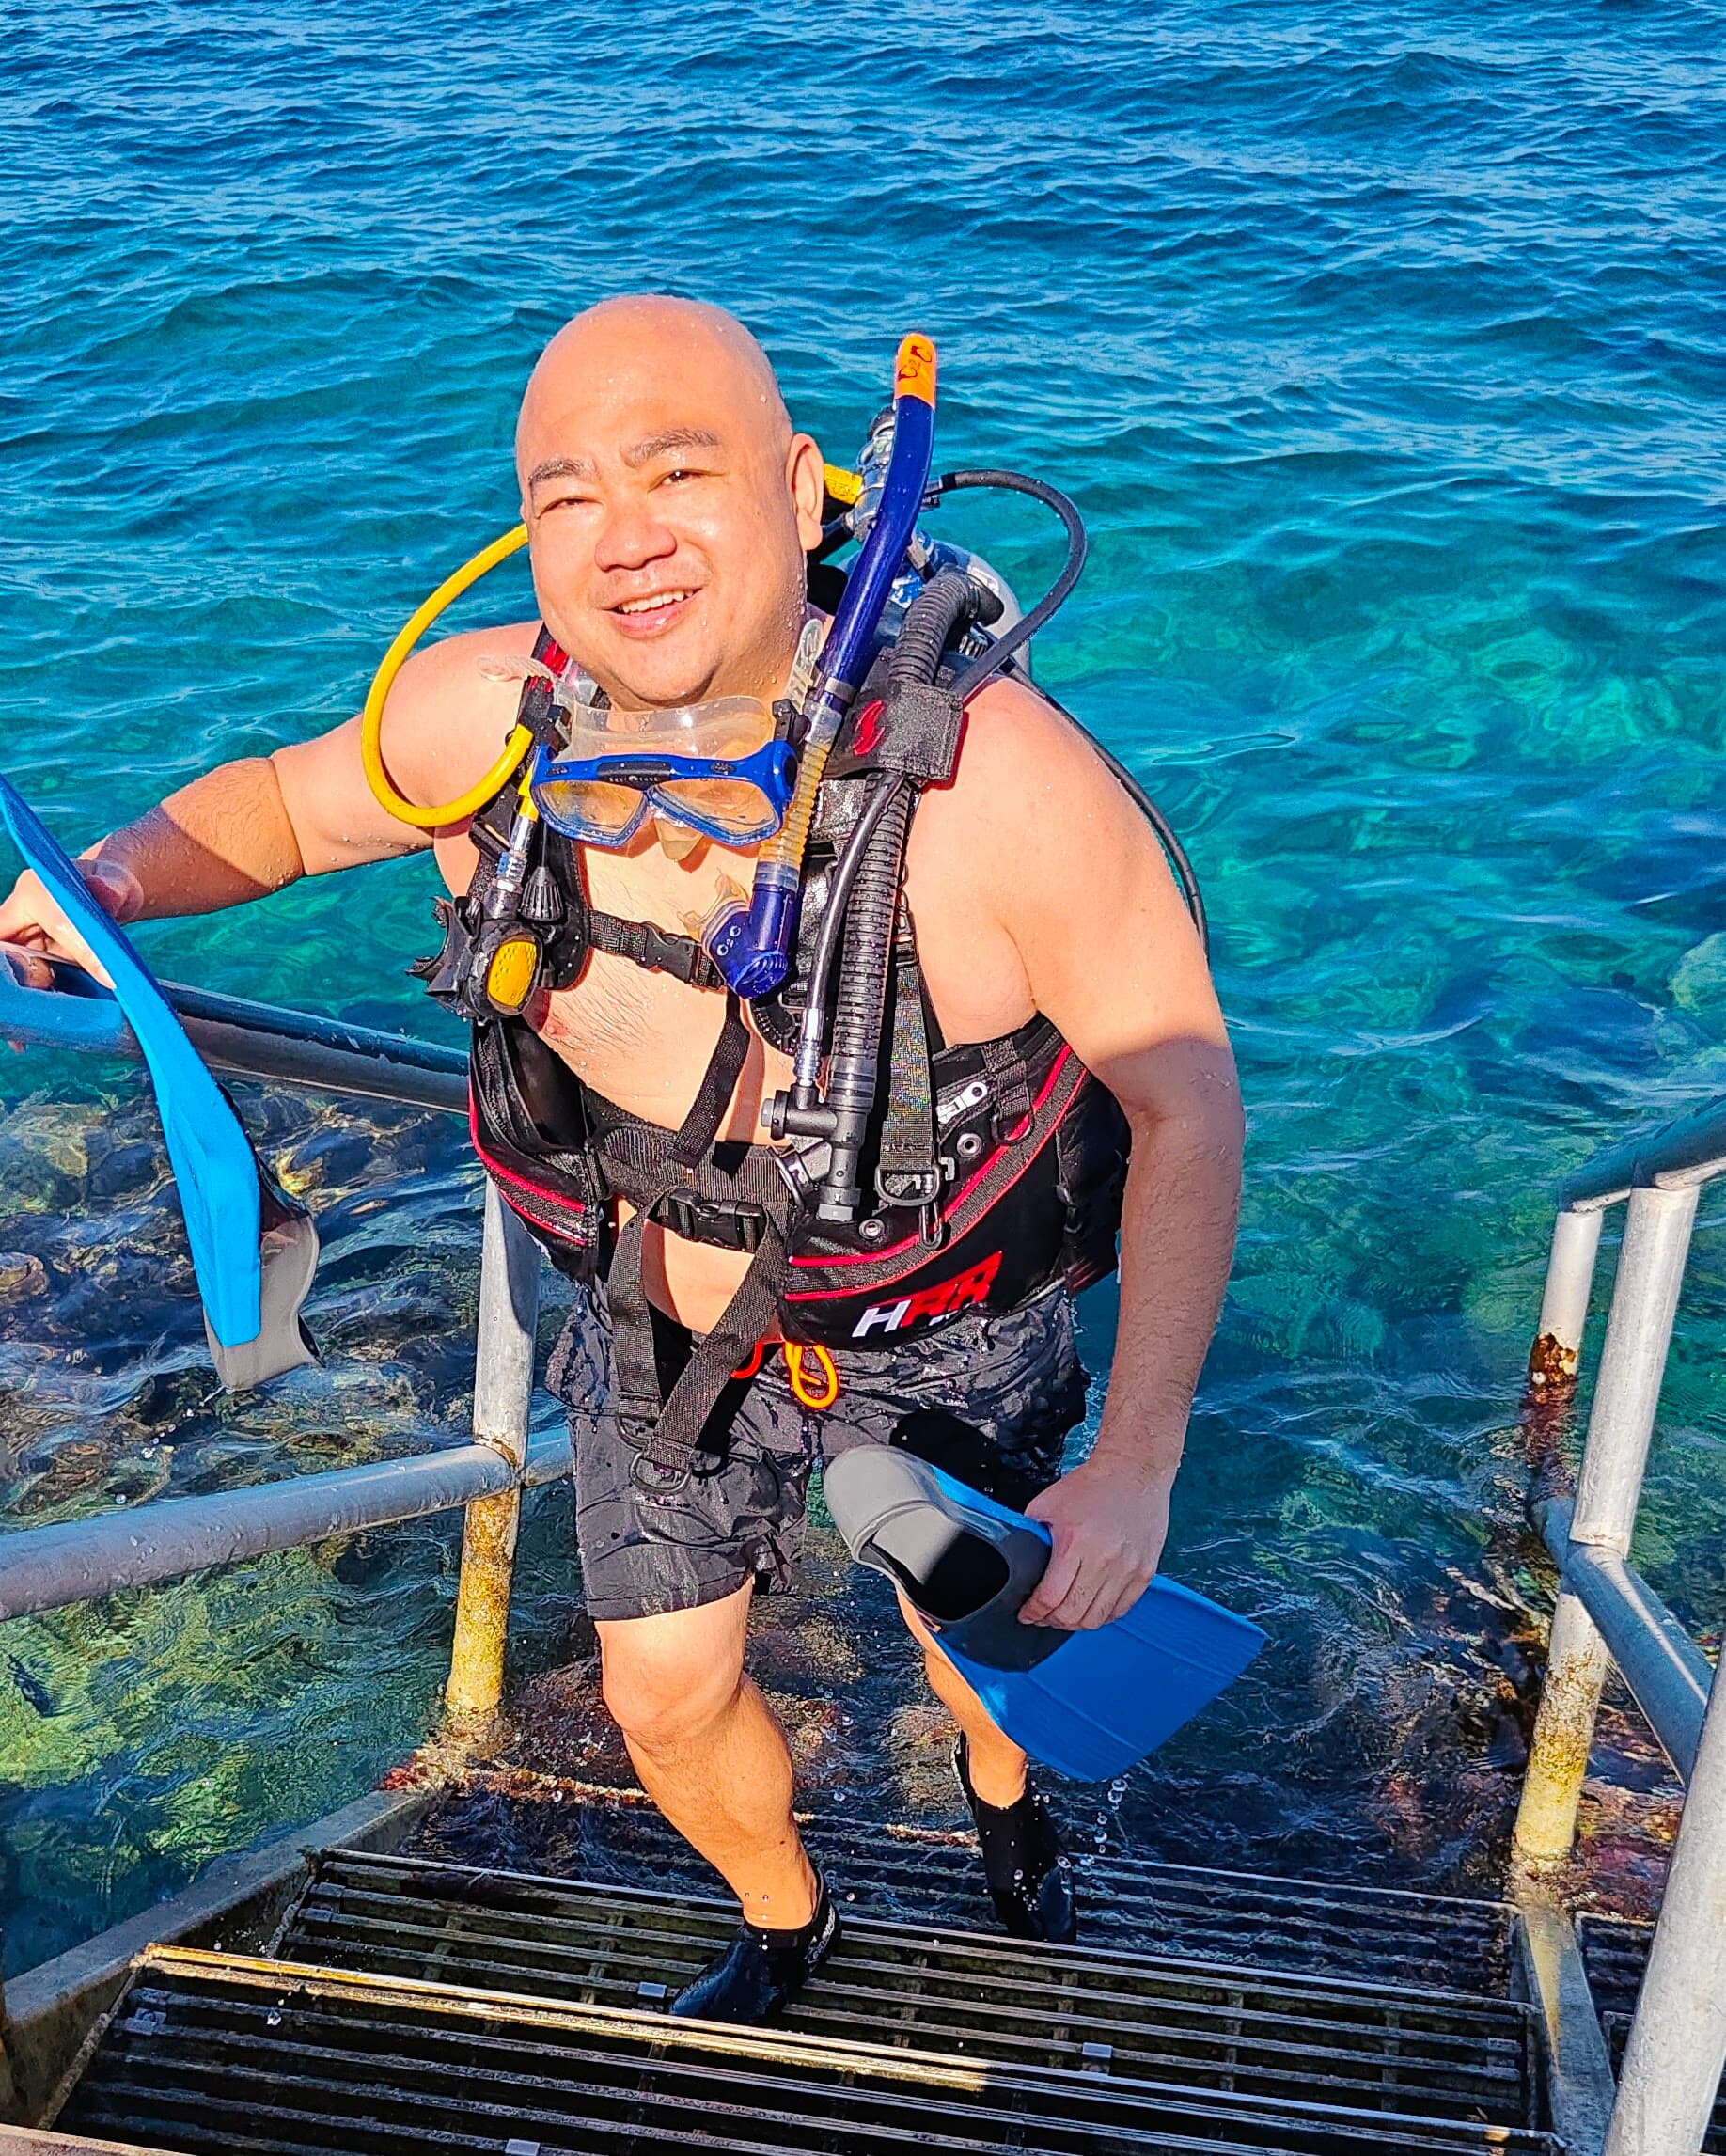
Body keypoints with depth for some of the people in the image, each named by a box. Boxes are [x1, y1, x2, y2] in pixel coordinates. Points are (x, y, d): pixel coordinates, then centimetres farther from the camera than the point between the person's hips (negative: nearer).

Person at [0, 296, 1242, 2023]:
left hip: (940, 1336, -2)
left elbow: (1187, 1099, -24)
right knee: (665, 1697, 18)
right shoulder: (482, 717, -23)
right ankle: (783, 1922, 55)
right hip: (661, 1325, 3)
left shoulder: (998, 772, -33)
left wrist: (1136, 1464, -26)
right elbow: (284, 800, 0)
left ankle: (1000, 1782, 64)